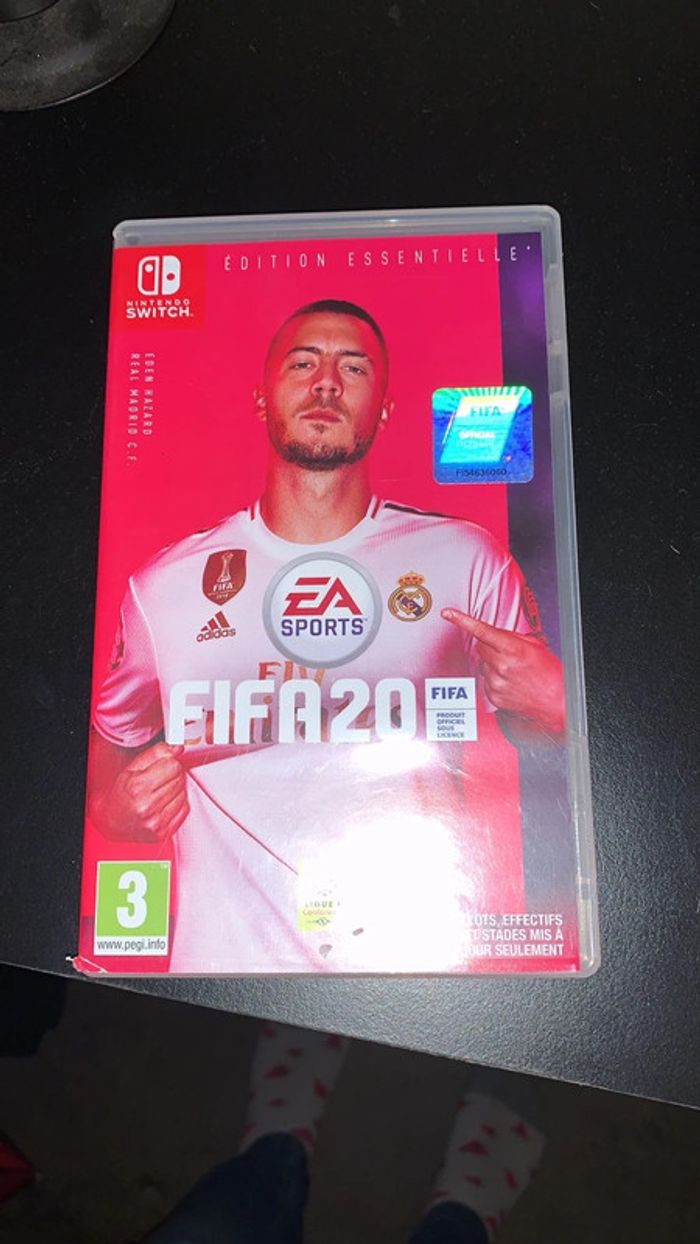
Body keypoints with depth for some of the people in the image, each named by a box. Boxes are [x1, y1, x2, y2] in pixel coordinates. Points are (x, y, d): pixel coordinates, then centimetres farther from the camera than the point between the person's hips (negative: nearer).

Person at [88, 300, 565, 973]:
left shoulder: (465, 559, 2)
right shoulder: (164, 584, 5)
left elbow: (549, 756, 9)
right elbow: (110, 745, 18)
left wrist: (554, 705, -11)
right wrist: (118, 805, -2)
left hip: (424, 951, 0)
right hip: (227, 957, 1)